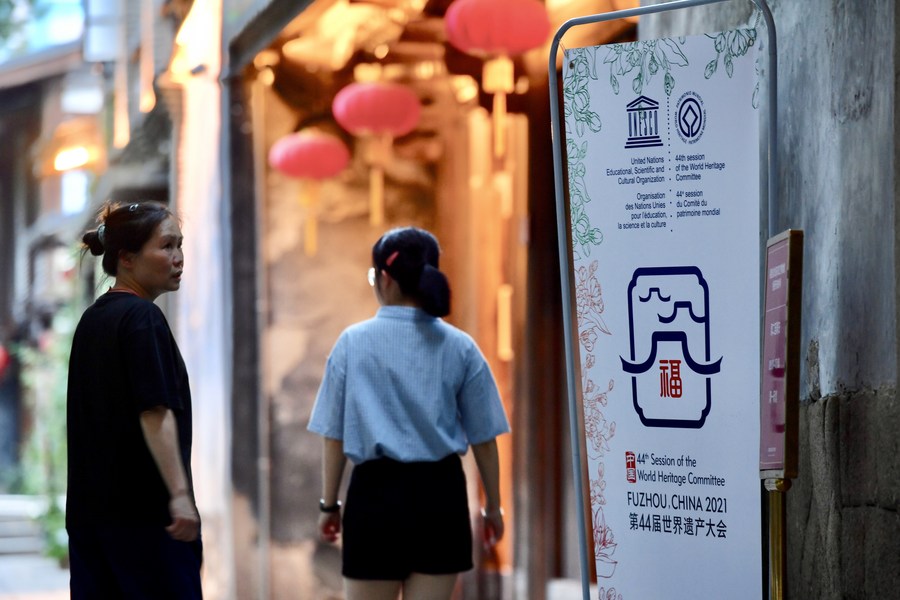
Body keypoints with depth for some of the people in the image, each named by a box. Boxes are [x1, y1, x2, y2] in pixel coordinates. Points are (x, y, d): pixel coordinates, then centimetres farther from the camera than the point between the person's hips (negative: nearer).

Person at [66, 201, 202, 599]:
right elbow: (155, 412, -21)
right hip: (143, 508, -8)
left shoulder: (92, 319, 15)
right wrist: (179, 494, -26)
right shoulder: (142, 318, -11)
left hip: (90, 507, 8)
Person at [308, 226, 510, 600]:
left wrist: (329, 504, 10)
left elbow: (334, 435, 0)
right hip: (440, 492, 2)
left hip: (376, 490, -1)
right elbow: (483, 438, 6)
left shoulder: (353, 342, -2)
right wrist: (493, 506, 17)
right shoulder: (459, 347, 2)